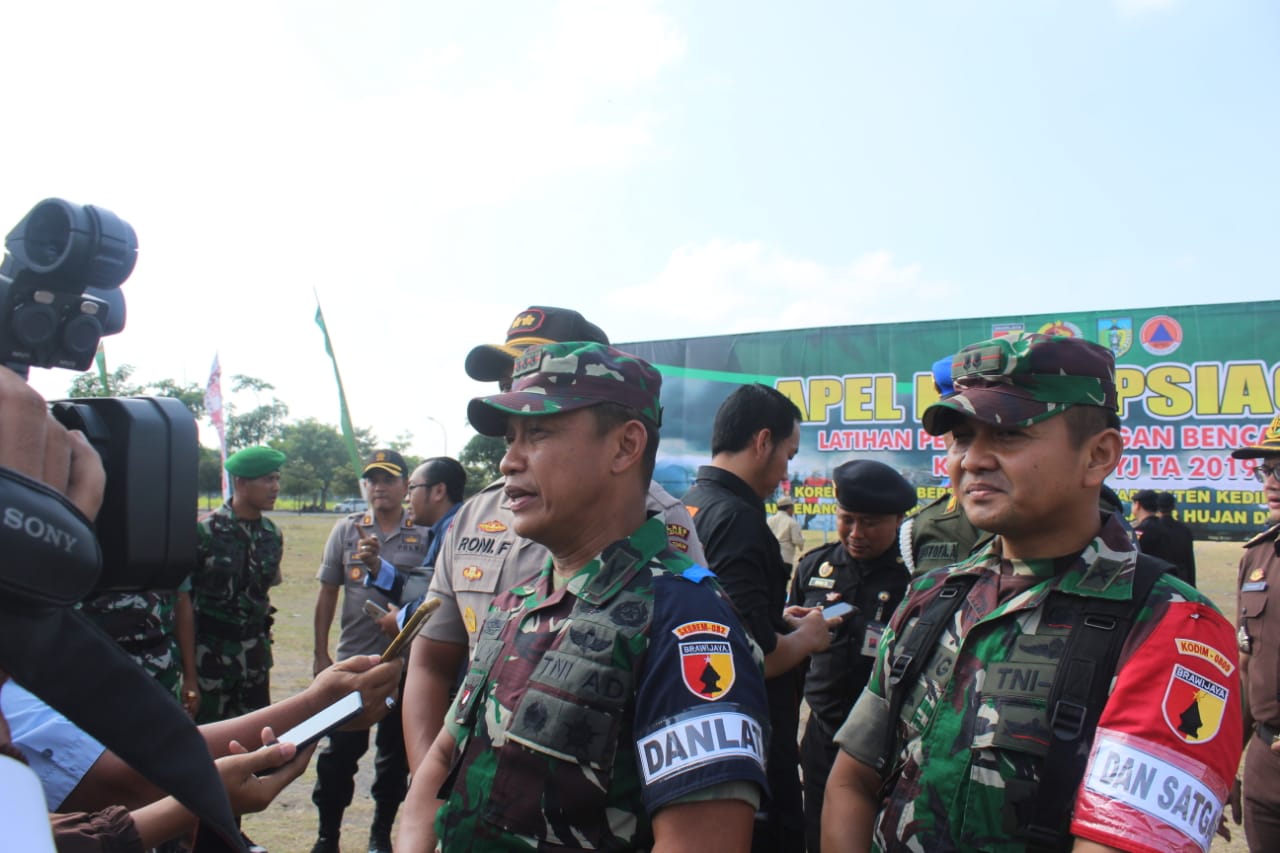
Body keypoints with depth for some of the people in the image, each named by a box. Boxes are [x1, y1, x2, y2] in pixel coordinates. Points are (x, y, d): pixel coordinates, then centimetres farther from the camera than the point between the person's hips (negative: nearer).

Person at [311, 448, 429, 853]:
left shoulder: (425, 534, -3)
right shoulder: (347, 529, 4)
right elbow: (328, 593, 6)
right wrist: (321, 653, 4)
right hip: (352, 660, 1)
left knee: (396, 751, 12)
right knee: (340, 750, 9)